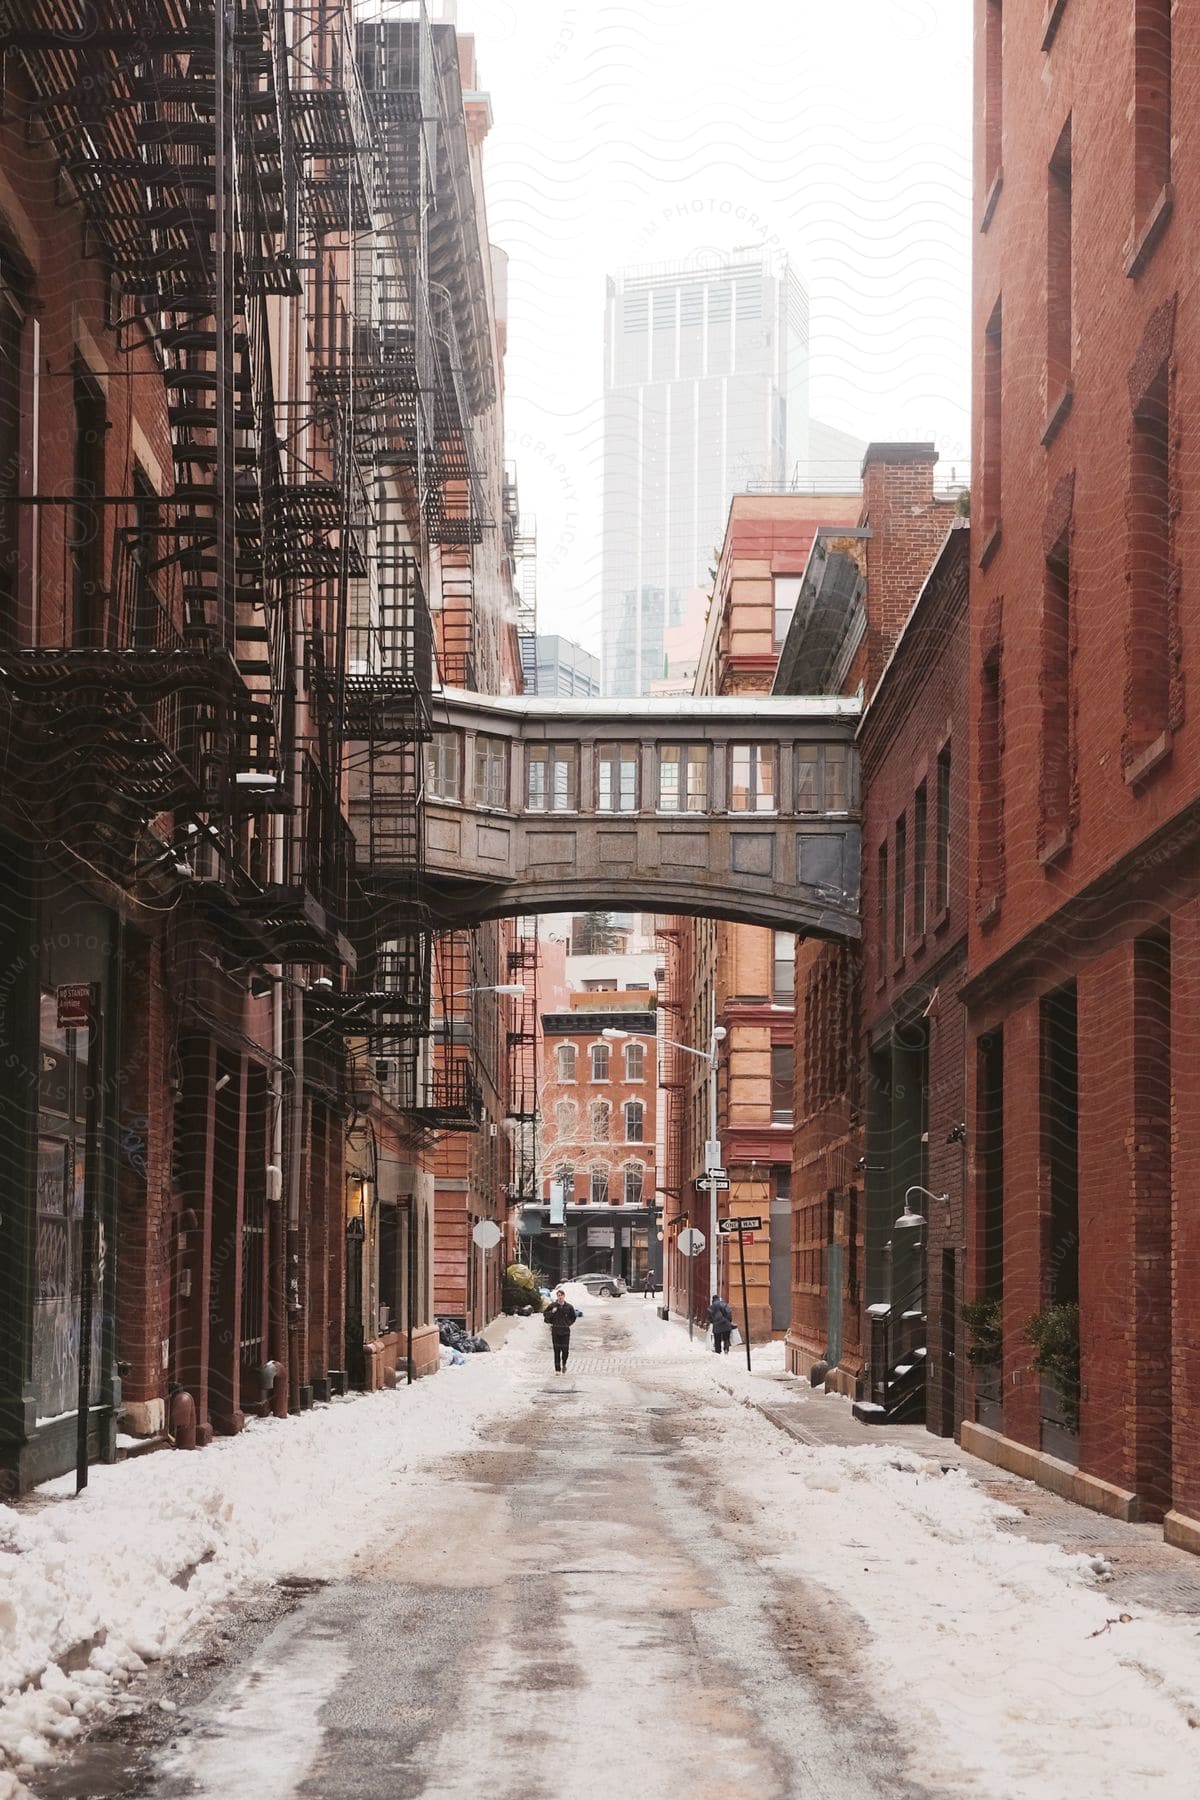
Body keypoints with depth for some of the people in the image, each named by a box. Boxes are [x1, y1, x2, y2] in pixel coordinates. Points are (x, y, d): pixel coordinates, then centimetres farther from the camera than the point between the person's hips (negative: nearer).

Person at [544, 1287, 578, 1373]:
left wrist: (568, 1323, 4)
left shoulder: (569, 1307, 2)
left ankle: (564, 1364, 26)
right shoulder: (552, 1305, 0)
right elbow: (545, 1314, 8)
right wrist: (552, 1312, -8)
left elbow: (573, 1317, 16)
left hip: (565, 1331, 1)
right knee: (557, 1351, 0)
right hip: (555, 1331, -1)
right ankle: (557, 1369, 6)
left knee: (565, 1350, -3)